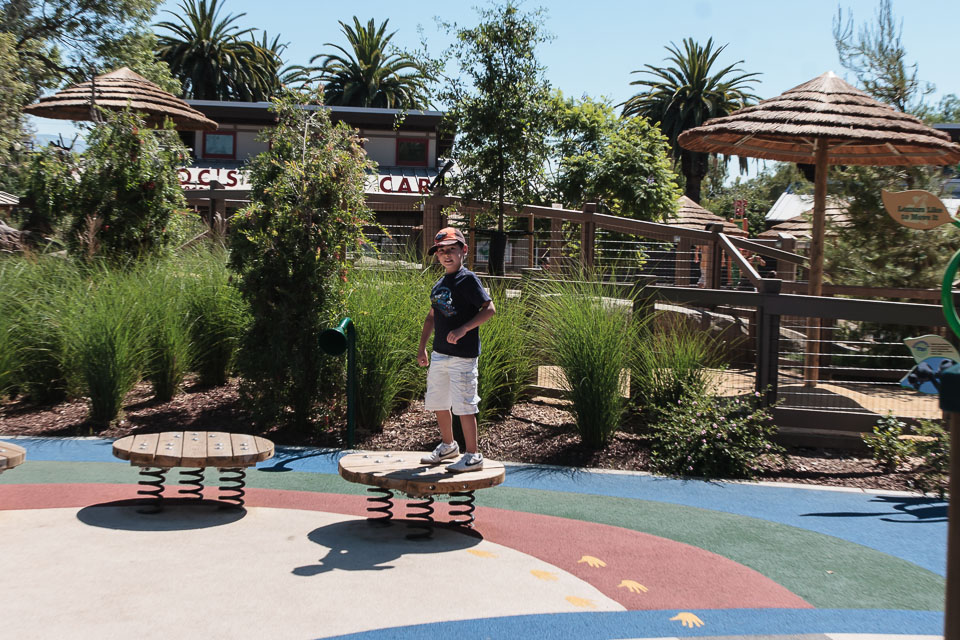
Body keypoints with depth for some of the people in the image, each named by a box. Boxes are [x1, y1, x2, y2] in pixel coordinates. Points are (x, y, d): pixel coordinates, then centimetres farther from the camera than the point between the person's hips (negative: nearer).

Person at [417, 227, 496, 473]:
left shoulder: (468, 279, -9)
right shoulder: (439, 284, 14)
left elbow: (489, 309, -16)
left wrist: (463, 329, -24)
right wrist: (422, 347, 20)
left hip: (462, 354, -8)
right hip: (439, 353, 8)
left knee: (464, 405, -6)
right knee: (437, 402, 17)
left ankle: (473, 455, 5)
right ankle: (448, 446, 35)